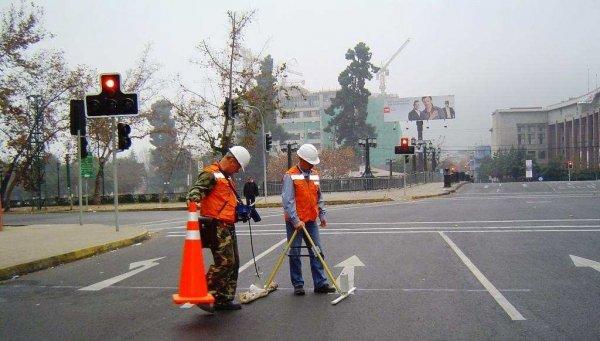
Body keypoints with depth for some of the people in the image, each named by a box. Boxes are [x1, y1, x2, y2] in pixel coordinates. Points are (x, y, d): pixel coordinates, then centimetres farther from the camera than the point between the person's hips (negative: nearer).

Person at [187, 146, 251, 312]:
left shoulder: (227, 178, 24)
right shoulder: (210, 174, -8)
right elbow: (196, 189, -23)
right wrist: (194, 198, -43)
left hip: (228, 226, 10)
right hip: (217, 226, -10)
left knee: (233, 263, 11)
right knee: (224, 261, -17)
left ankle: (224, 299, 19)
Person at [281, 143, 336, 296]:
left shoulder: (314, 174, 10)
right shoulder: (290, 176, -11)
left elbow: (319, 197, 18)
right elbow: (287, 200, -17)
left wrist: (322, 215, 12)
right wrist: (296, 221, -21)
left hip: (311, 220, 6)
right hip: (295, 222, -5)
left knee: (317, 252, 4)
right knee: (295, 253, 4)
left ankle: (320, 283, 11)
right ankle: (298, 285, 14)